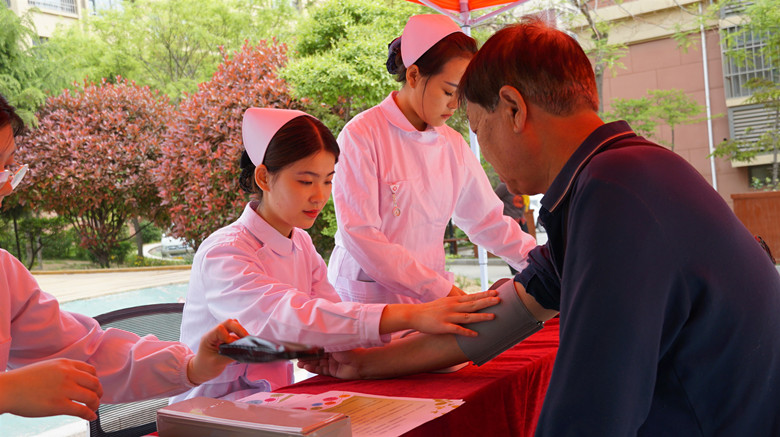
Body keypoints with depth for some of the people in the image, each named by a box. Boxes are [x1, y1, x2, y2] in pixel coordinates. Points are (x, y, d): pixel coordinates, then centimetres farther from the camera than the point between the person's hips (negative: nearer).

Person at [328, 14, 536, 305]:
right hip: (368, 301, -4)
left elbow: (488, 221, 14)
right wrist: (440, 289, -20)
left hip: (430, 298, 5)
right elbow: (360, 236, -16)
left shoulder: (453, 145, 7)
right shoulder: (362, 135, -11)